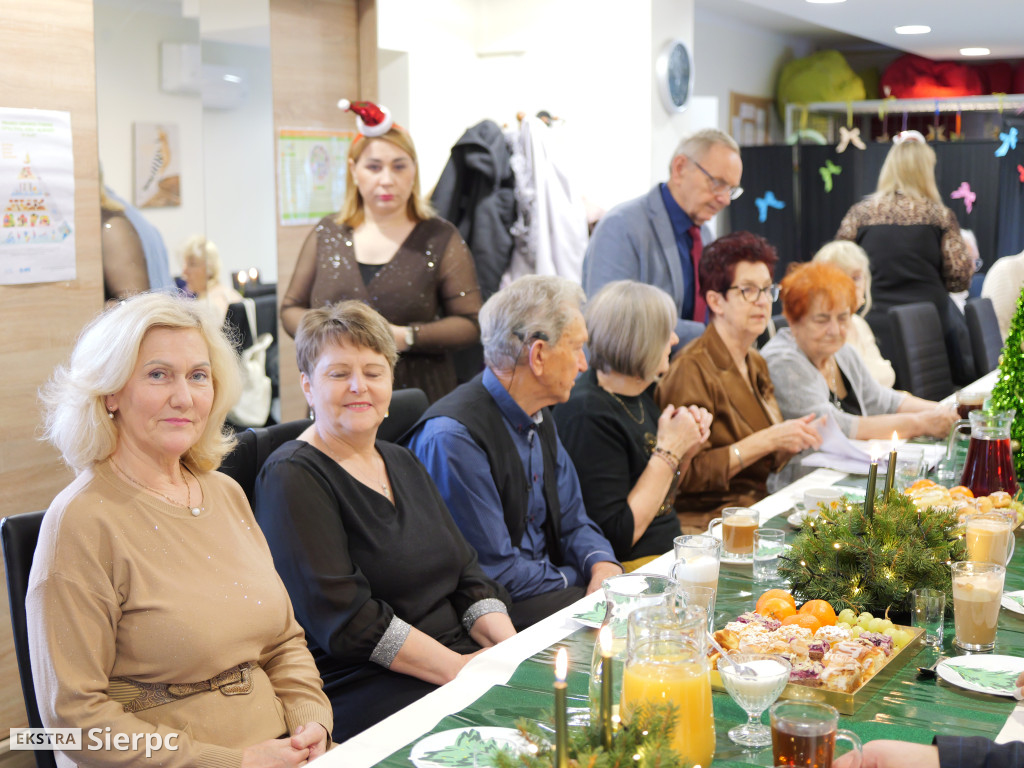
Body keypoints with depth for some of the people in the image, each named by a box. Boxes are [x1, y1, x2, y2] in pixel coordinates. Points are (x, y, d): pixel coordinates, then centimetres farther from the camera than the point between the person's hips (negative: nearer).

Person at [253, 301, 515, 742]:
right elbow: (345, 618, -16)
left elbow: (466, 577, 15)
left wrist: (510, 645, -4)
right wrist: (456, 668, -20)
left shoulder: (403, 464, 18)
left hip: (460, 659, 8)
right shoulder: (292, 478, -7)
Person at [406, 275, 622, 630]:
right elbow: (494, 570, -20)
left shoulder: (538, 418, 10)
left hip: (547, 586, 9)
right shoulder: (452, 438, -21)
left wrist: (602, 564, -7)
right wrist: (580, 579, -10)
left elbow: (572, 521, 15)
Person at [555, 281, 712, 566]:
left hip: (668, 552, 9)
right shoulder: (589, 415, -19)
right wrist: (669, 451, -15)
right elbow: (619, 535, -20)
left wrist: (684, 454, 2)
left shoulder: (636, 393, 9)